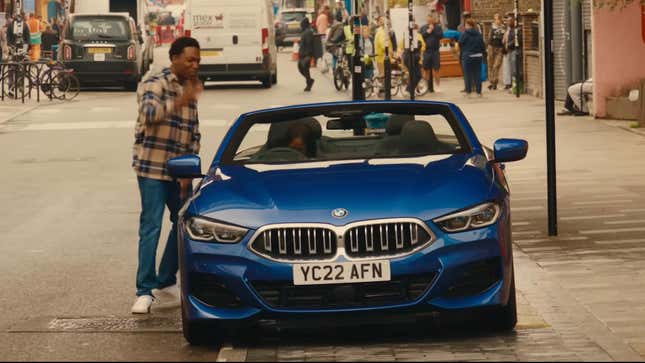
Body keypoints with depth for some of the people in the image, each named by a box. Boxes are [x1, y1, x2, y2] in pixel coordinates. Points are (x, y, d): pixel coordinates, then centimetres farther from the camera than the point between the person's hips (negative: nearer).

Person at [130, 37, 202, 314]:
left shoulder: (189, 91, 14)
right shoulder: (154, 84, -7)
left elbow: (194, 134, 14)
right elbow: (149, 113, -27)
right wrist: (181, 101, -34)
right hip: (152, 168, -7)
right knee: (151, 227, -10)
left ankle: (165, 283, 24)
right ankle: (145, 292, -10)